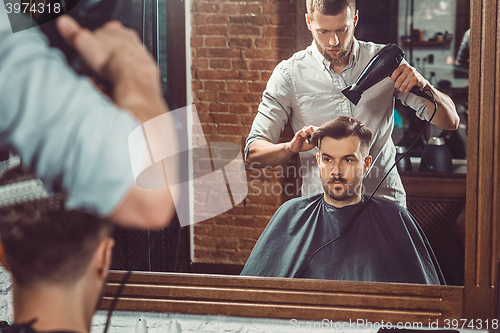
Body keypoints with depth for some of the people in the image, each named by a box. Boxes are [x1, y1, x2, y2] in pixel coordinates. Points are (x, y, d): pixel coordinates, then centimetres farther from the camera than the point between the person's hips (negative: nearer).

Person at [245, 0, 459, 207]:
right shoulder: (289, 74, 1)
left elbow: (450, 122, 5)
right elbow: (253, 152, 0)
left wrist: (424, 86, -15)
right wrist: (291, 147, -22)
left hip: (384, 199, 1)